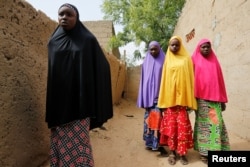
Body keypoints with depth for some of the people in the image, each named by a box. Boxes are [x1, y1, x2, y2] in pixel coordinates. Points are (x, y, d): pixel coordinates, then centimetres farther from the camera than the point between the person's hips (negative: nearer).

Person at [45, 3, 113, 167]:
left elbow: (101, 67, -1)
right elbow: (51, 72, 17)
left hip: (79, 101, -4)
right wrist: (50, 103, 14)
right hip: (58, 101, 4)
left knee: (78, 141, -1)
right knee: (59, 140, 10)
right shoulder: (53, 41, 10)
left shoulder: (88, 40, -1)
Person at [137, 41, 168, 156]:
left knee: (158, 118, -8)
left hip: (159, 94, -3)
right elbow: (144, 79, 9)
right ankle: (150, 142, 22)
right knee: (149, 118, 9)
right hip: (148, 94, 3)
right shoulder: (146, 62, 9)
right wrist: (144, 97, 5)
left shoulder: (164, 61, 1)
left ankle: (158, 144, 1)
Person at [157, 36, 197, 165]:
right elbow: (164, 80, 6)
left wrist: (189, 101, -5)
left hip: (182, 98, -1)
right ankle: (172, 152, 17)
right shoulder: (168, 61, 9)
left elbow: (190, 79, 1)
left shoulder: (186, 59, 4)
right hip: (169, 98, 1)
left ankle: (182, 153, 15)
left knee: (182, 126, 0)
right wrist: (163, 100, 1)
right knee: (171, 126, 5)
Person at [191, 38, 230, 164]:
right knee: (203, 124, 1)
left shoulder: (214, 61, 13)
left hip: (215, 98, 4)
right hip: (200, 98, -3)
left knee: (216, 123, 2)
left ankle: (215, 149, 15)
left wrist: (222, 99, 10)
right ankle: (204, 151, 11)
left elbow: (219, 80, 12)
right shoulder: (195, 62, 2)